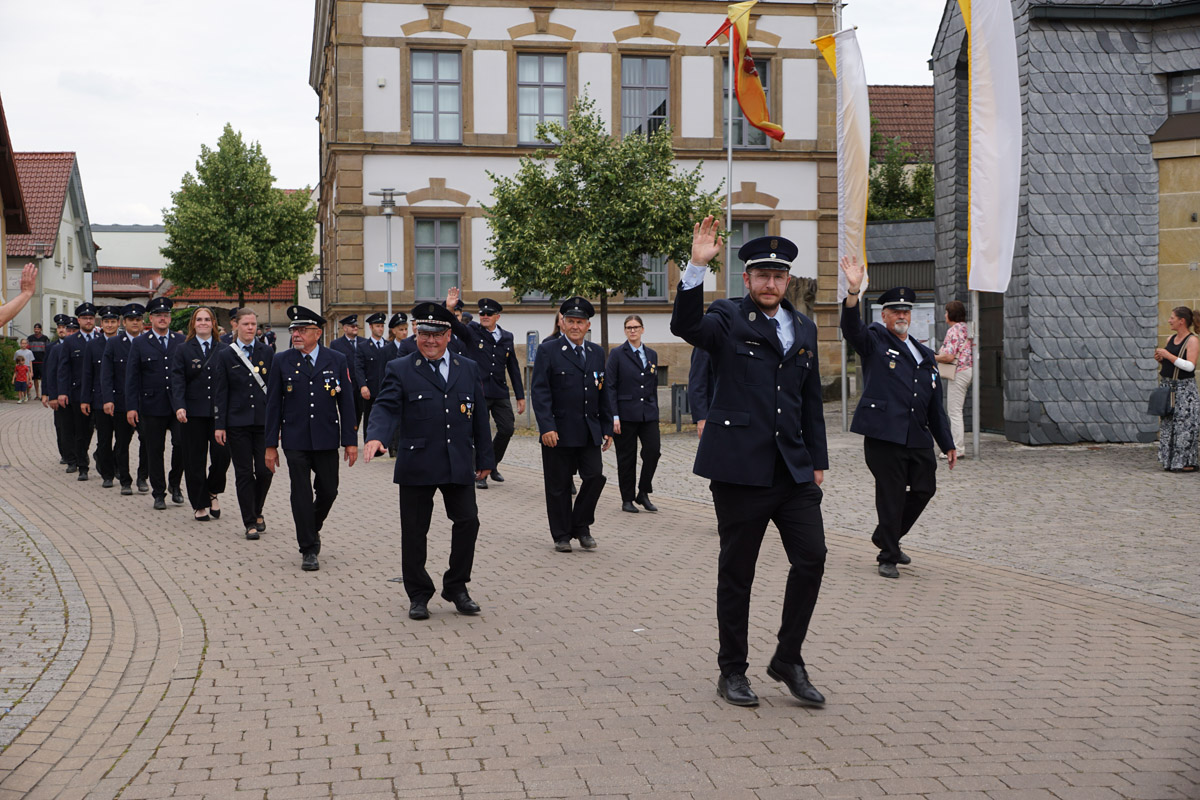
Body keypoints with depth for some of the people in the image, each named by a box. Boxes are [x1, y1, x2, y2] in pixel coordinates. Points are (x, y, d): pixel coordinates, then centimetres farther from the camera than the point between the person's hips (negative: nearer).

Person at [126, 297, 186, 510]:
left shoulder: (182, 341, 8)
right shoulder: (139, 344, 5)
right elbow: (132, 378, 3)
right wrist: (131, 407, -5)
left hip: (179, 405, 0)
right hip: (152, 407, 0)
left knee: (182, 444, -10)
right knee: (155, 451, 4)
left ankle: (174, 483, 14)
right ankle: (159, 493, 15)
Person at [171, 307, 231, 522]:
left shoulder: (224, 350, 9)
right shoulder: (183, 350, 5)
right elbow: (177, 381, -3)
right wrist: (179, 406, -17)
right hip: (193, 413, -1)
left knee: (222, 454, -9)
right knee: (195, 460, 2)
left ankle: (213, 491, 17)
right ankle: (199, 504, 12)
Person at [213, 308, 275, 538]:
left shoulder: (267, 353, 6)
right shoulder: (226, 356, 3)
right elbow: (220, 393, 2)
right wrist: (219, 425, -4)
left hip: (264, 421, 1)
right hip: (238, 422, -1)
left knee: (265, 470, 0)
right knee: (244, 473, 0)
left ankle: (257, 511, 25)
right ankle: (250, 522, 8)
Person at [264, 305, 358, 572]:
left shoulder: (337, 360, 1)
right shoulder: (281, 361, 1)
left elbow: (346, 402, 2)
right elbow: (273, 405, 3)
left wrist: (351, 440, -2)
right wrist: (271, 444, 0)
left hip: (326, 439, 1)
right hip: (295, 440, -1)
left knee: (328, 490, 6)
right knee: (301, 494, 0)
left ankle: (313, 528, 34)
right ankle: (308, 549, 9)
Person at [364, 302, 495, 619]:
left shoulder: (469, 369, 12)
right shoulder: (399, 370, 2)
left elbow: (479, 417, 14)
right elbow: (386, 408, -11)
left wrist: (484, 458, 13)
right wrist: (375, 437, -31)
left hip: (459, 464, 2)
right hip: (417, 465, -2)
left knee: (467, 521, -1)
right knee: (414, 531, 3)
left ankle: (456, 587, 17)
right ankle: (418, 595, 16)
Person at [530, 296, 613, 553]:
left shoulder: (597, 353, 12)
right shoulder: (548, 351, -2)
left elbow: (603, 394, 15)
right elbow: (539, 391, -9)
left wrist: (607, 428, 11)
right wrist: (546, 427, -18)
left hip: (590, 432, 4)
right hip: (559, 432, -4)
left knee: (595, 477, -4)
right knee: (559, 486, 3)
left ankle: (581, 526, 15)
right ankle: (561, 535, 15)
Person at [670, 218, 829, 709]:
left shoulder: (804, 328, 15)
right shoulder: (728, 320, -1)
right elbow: (685, 326, -23)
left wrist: (817, 461, 15)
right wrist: (697, 267, -34)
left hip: (793, 470, 5)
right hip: (740, 467, -5)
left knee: (811, 558, -3)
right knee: (736, 572, 4)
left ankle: (788, 659, 14)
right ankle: (732, 671, 17)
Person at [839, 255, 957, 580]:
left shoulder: (925, 355, 19)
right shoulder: (874, 341, 4)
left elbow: (935, 404, 21)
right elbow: (851, 328, -19)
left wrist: (947, 444, 17)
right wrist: (853, 290, -35)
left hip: (919, 438, 6)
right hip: (883, 435, -6)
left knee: (924, 489, 7)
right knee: (891, 495, -2)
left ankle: (886, 537, 29)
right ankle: (888, 556, 12)